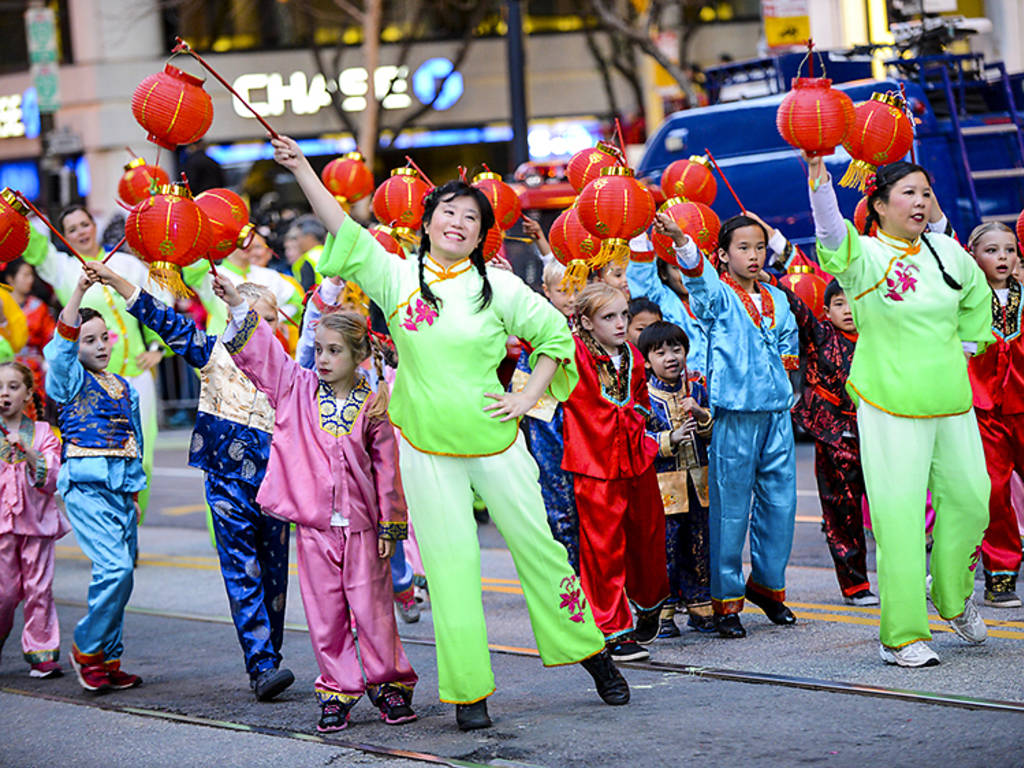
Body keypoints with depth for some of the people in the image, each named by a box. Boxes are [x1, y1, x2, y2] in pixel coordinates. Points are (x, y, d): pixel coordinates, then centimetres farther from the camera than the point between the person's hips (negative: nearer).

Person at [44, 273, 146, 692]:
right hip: (86, 485, -6)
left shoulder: (124, 388, 17)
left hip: (121, 488, 6)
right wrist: (80, 290, -27)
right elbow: (62, 342, -18)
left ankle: (109, 661, 16)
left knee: (120, 573, 6)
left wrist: (134, 494, 20)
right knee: (114, 567, -19)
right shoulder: (70, 380, 1)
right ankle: (86, 649, -2)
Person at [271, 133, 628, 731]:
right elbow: (343, 228, -3)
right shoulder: (396, 276, 2)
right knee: (451, 567, 0)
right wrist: (301, 168, -10)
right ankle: (468, 690, 6)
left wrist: (530, 396, -1)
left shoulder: (497, 287, 0)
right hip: (427, 450, 0)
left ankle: (589, 649, 23)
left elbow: (555, 333, 9)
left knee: (536, 546, 6)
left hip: (494, 440, 0)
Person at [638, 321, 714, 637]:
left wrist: (701, 415, -11)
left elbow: (715, 431, 9)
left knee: (699, 548, 10)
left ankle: (700, 608, 21)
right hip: (662, 488, -5)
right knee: (664, 549, -4)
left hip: (697, 485, 5)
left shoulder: (696, 391, 9)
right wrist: (670, 440, -22)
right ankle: (662, 613, 4)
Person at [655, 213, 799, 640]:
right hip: (734, 412, -5)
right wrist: (680, 239, -42)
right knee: (730, 504, -3)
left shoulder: (777, 299, 16)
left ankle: (767, 583, 25)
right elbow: (698, 275, -23)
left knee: (780, 500, 7)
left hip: (776, 410, 5)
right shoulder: (718, 295, -1)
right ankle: (726, 598, 4)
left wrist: (787, 359, 6)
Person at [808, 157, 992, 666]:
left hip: (952, 402, 5)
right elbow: (833, 241, -33)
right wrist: (820, 181, -48)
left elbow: (977, 297, 26)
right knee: (899, 516, -7)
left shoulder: (947, 252, 7)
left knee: (970, 499, 10)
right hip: (891, 408, -5)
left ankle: (955, 599, 36)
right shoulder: (865, 258, -9)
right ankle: (901, 637, 1)